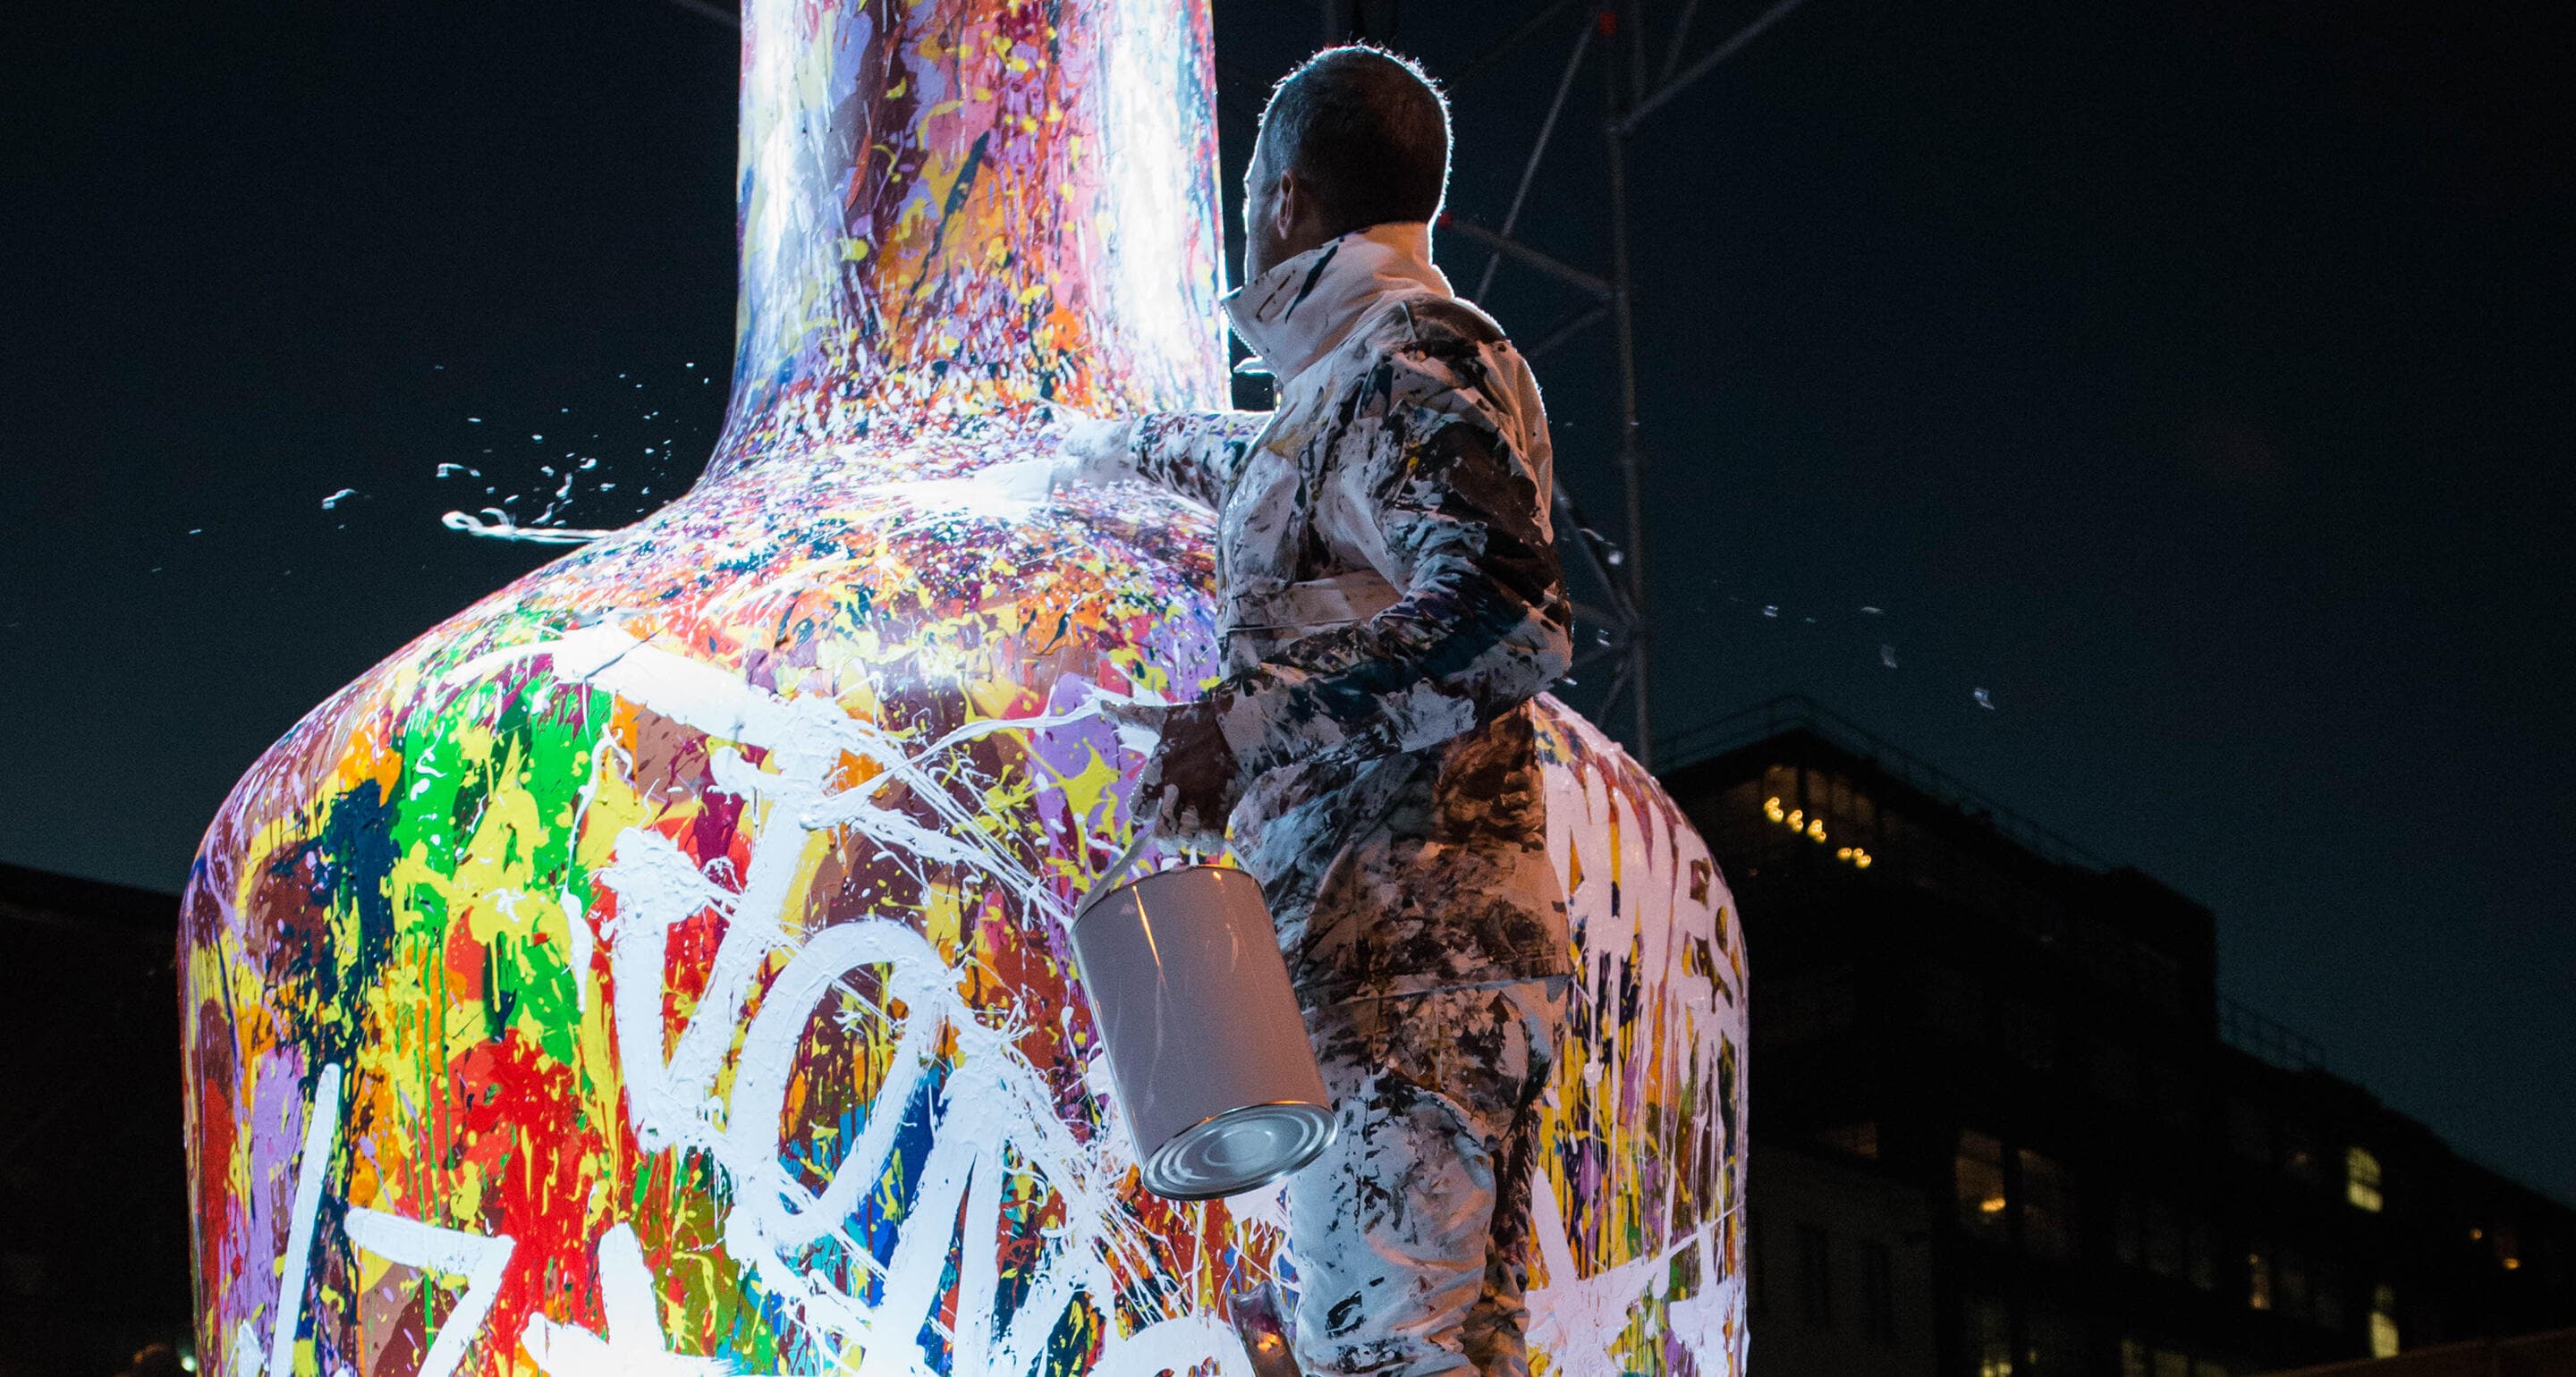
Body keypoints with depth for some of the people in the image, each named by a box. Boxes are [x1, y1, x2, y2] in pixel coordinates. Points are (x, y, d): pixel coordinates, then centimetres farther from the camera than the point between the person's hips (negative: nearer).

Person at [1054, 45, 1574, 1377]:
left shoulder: (1415, 353, -4)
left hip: (1411, 943, -9)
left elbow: (1510, 617, -19)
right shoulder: (1343, 389, 26)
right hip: (1365, 954, 9)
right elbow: (1256, 460, 51)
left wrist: (1250, 721, -20)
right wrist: (1116, 445, 68)